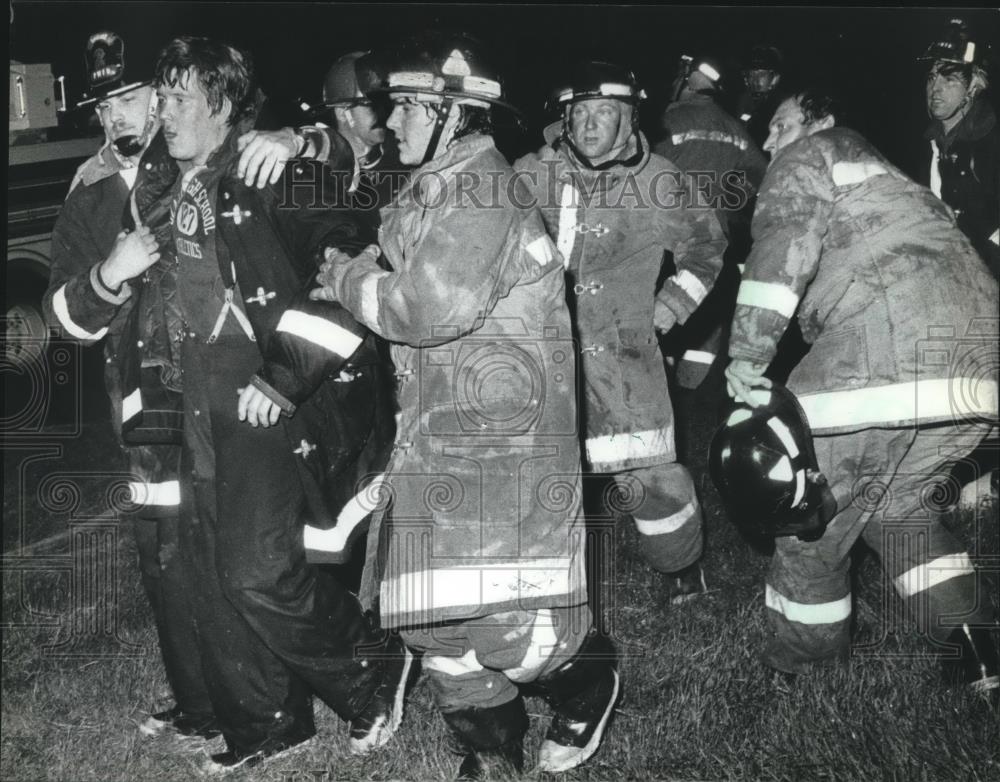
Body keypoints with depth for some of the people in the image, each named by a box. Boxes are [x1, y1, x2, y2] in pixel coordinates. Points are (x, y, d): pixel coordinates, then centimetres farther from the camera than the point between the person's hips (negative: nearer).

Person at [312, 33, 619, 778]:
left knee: (503, 618, -10)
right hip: (440, 439, 9)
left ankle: (587, 675, 21)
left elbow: (427, 309, -23)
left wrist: (346, 280, -7)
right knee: (435, 617, 11)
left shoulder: (481, 192, -14)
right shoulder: (431, 193, 16)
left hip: (503, 441, -9)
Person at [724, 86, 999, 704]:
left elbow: (783, 248, -8)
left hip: (889, 335, -9)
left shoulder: (807, 157, 10)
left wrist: (747, 355, -12)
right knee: (899, 498, 21)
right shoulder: (882, 171, 35)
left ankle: (806, 646, 18)